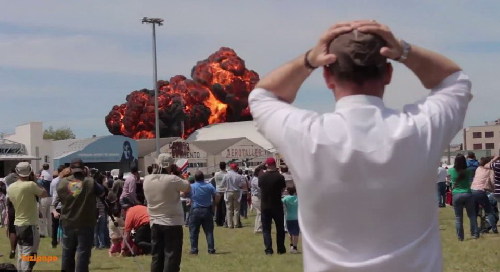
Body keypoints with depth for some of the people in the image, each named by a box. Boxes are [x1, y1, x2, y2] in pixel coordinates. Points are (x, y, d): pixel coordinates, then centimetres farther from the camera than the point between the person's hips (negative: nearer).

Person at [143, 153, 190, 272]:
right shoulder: (172, 180, -16)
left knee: (157, 257, 11)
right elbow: (188, 188, -1)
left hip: (155, 224, 6)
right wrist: (177, 175, 8)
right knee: (172, 258, 0)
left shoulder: (147, 180, 1)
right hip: (172, 224, -5)